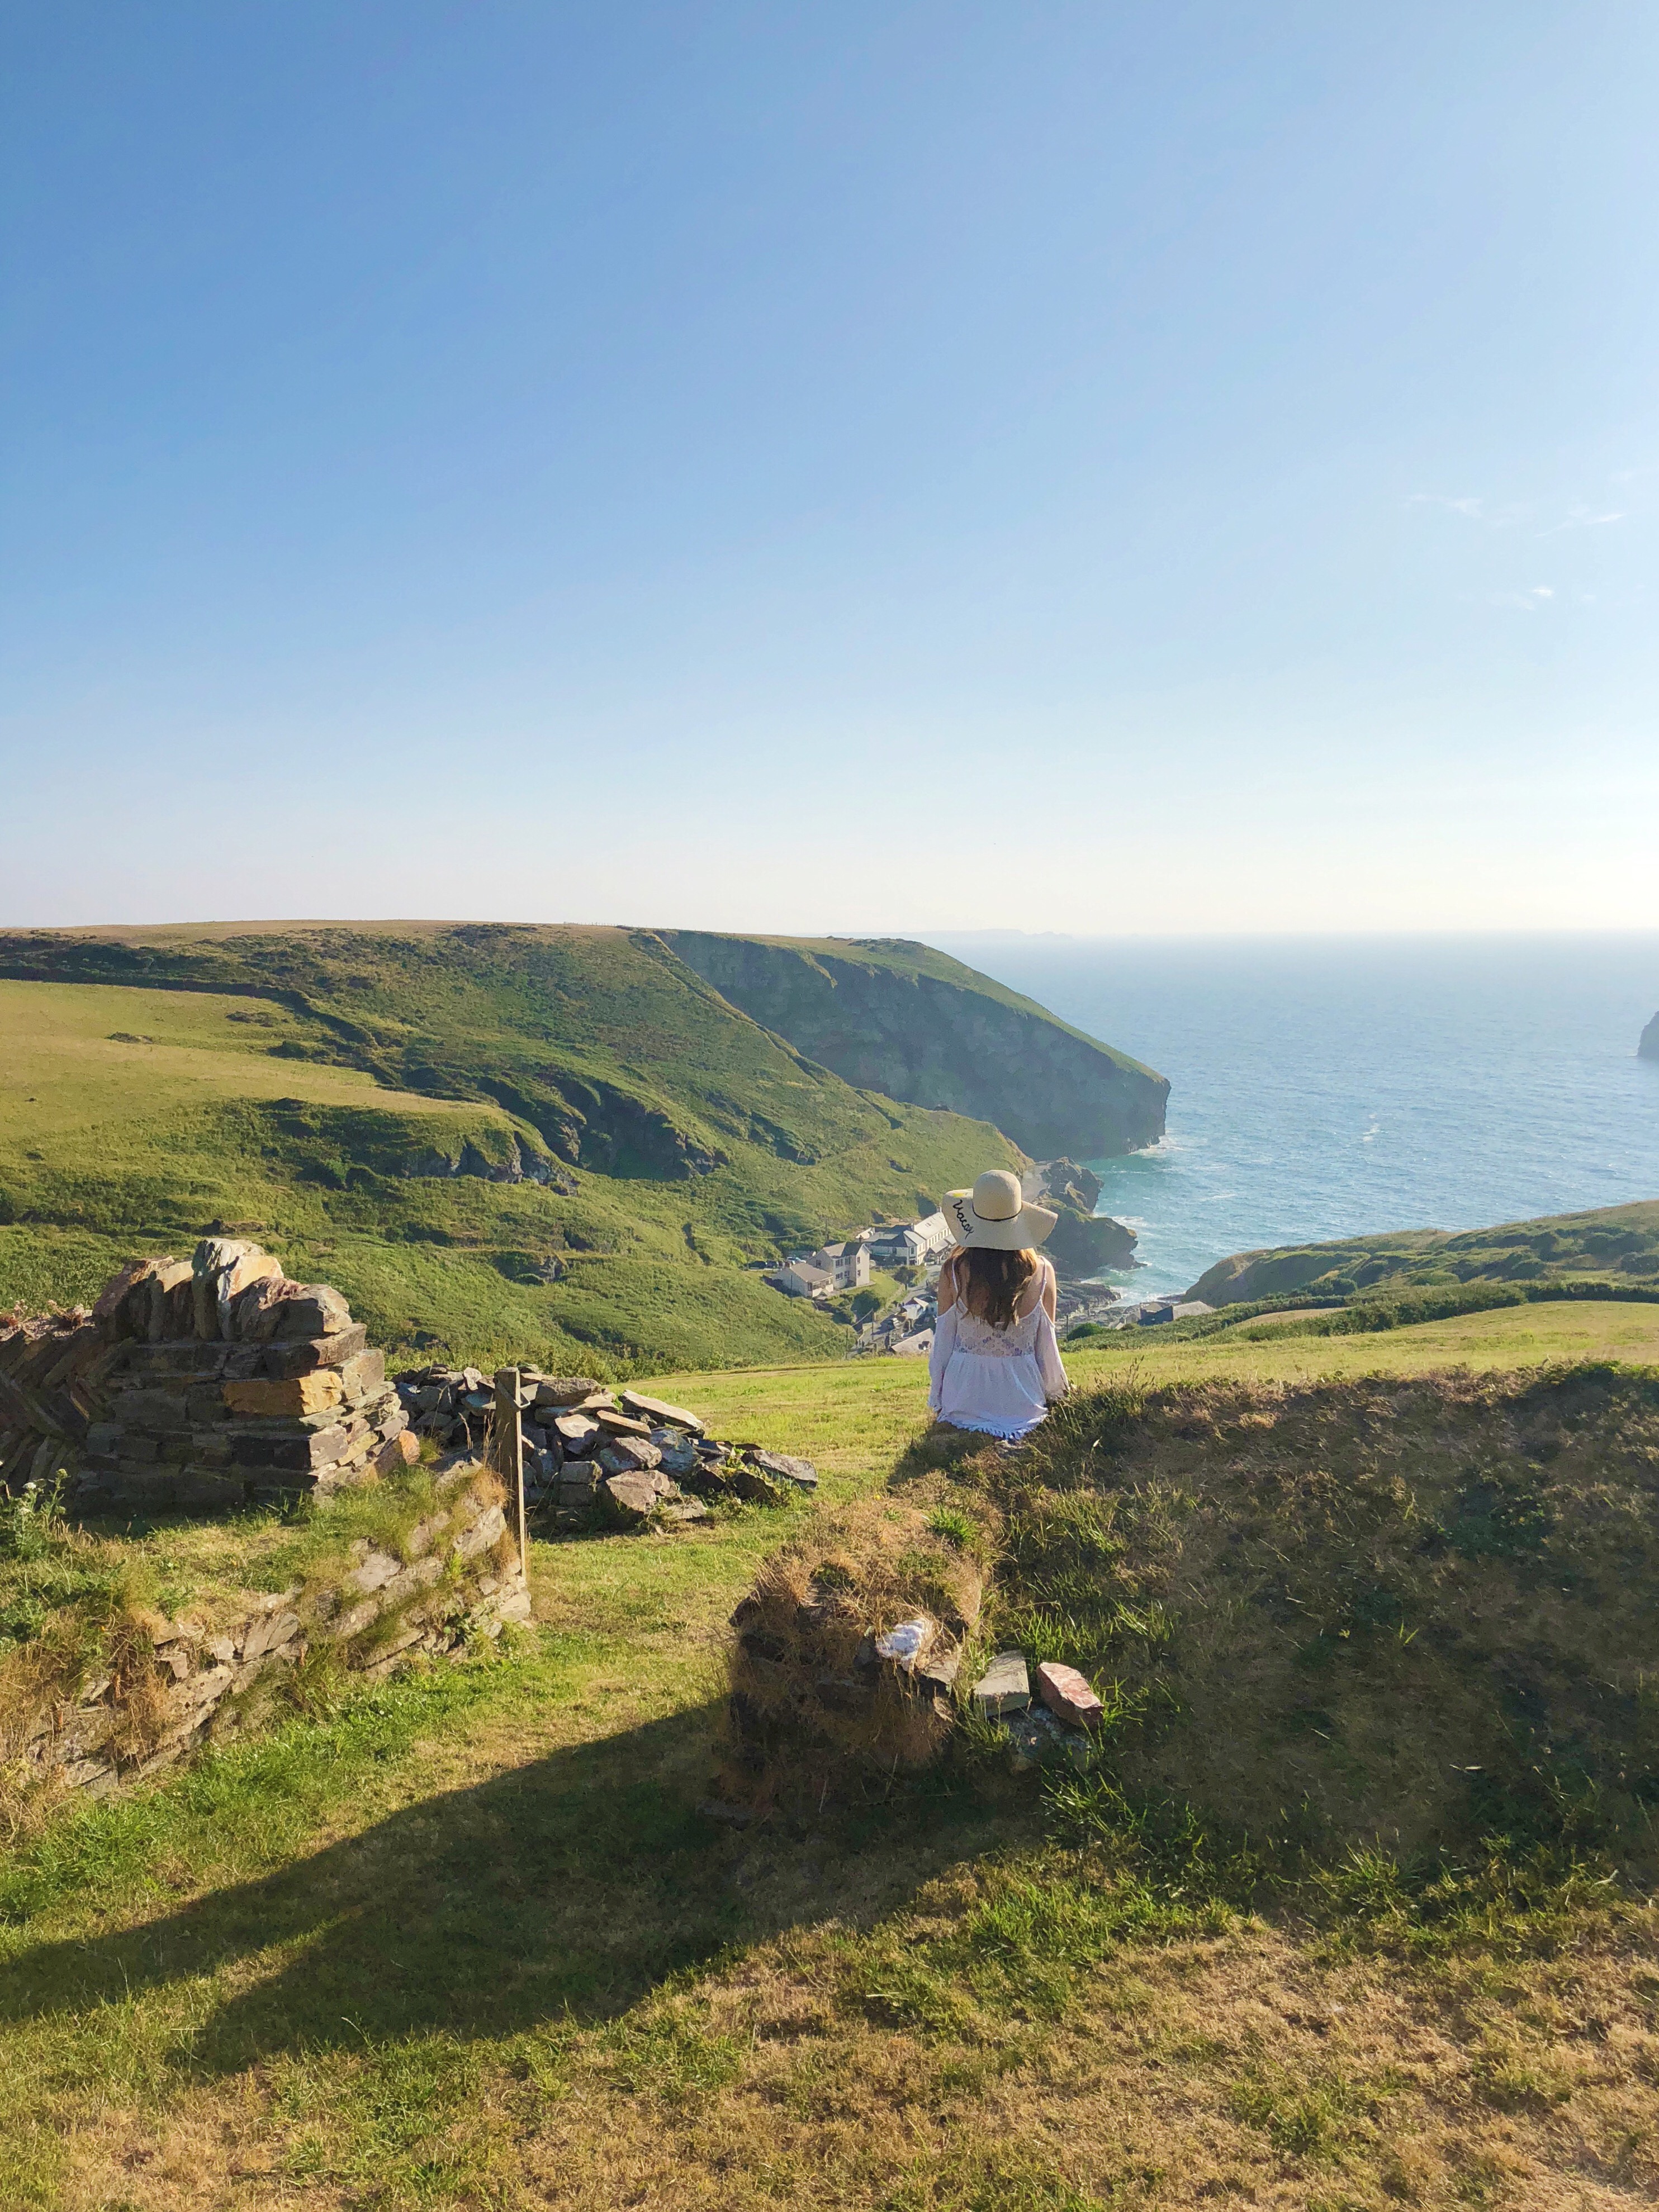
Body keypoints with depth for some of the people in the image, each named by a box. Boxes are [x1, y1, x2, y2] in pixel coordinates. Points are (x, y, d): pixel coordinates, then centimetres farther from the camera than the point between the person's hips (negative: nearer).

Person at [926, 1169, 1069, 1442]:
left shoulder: (953, 1271, -14)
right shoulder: (1042, 1273, -11)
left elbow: (943, 1341, -4)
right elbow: (1046, 1345, -1)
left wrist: (936, 1403, 10)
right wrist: (1055, 1394, 17)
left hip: (964, 1399, 0)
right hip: (1023, 1403, 0)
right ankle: (1018, 1433, 0)